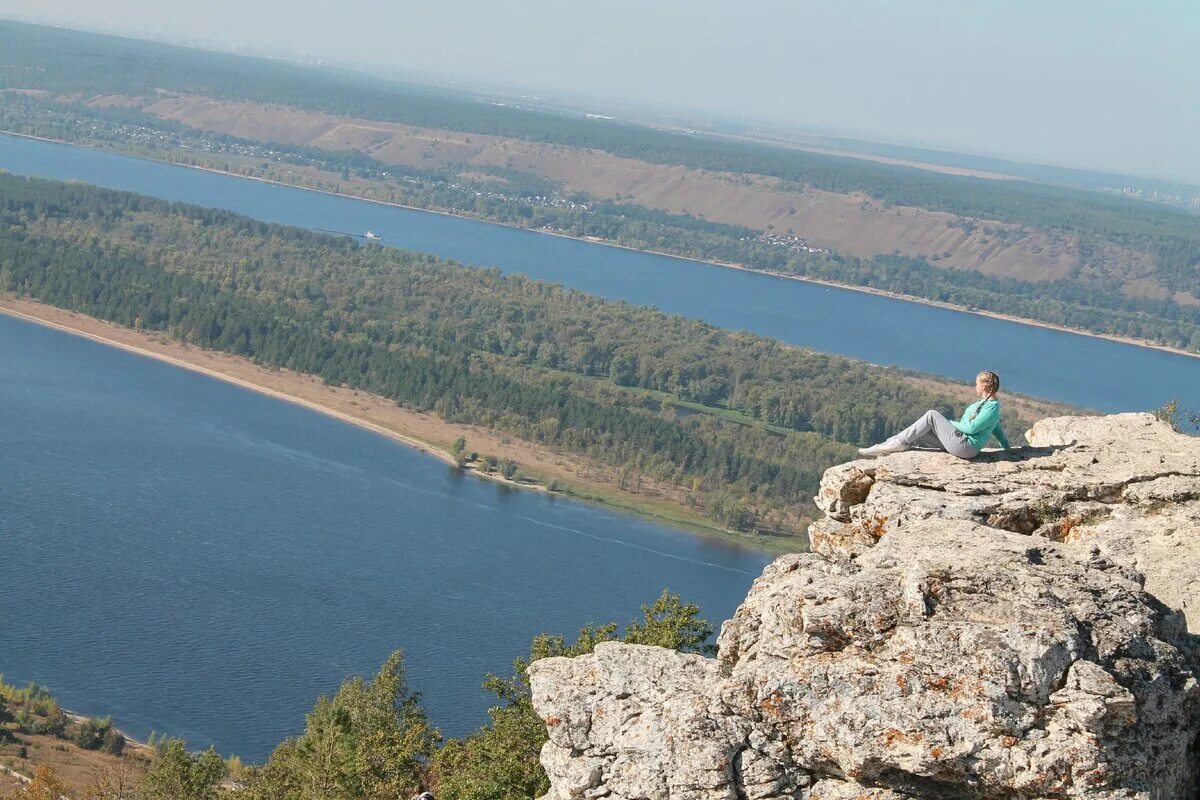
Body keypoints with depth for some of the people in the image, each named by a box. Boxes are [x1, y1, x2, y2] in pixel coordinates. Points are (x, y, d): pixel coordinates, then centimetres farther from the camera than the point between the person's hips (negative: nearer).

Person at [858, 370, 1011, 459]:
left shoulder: (992, 407, -13)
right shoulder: (984, 403, 19)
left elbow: (972, 428, -18)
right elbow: (998, 430, 28)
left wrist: (950, 424, -3)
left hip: (966, 446, -10)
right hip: (960, 441, 10)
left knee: (932, 416, -14)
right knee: (915, 437, 0)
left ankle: (899, 442, -9)